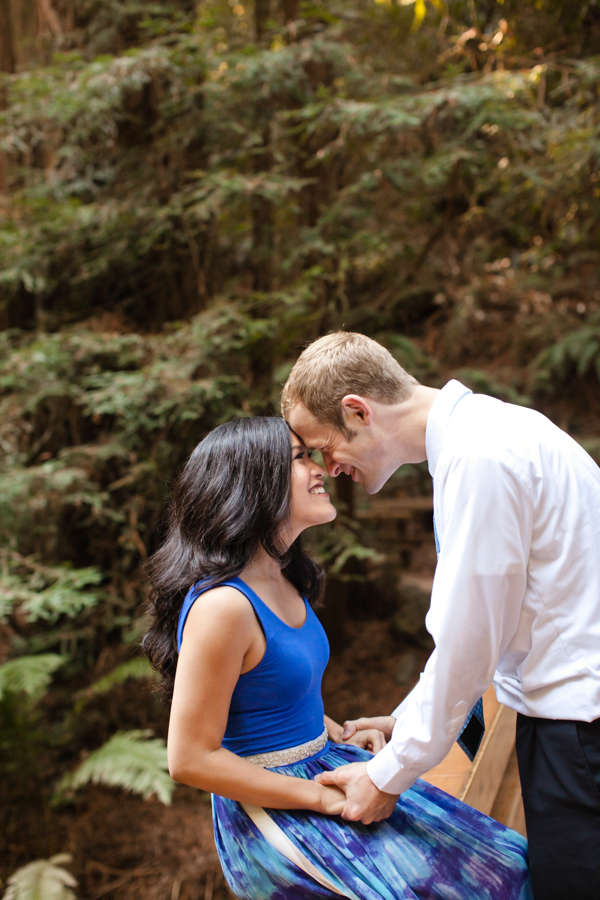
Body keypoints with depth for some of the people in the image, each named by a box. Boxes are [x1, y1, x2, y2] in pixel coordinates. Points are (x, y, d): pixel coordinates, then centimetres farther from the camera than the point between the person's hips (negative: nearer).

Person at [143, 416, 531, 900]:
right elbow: (192, 759, -21)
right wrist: (324, 798, -18)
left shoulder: (284, 582, 6)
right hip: (269, 812, -9)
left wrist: (343, 736, 4)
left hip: (324, 765, 9)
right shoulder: (222, 605, -23)